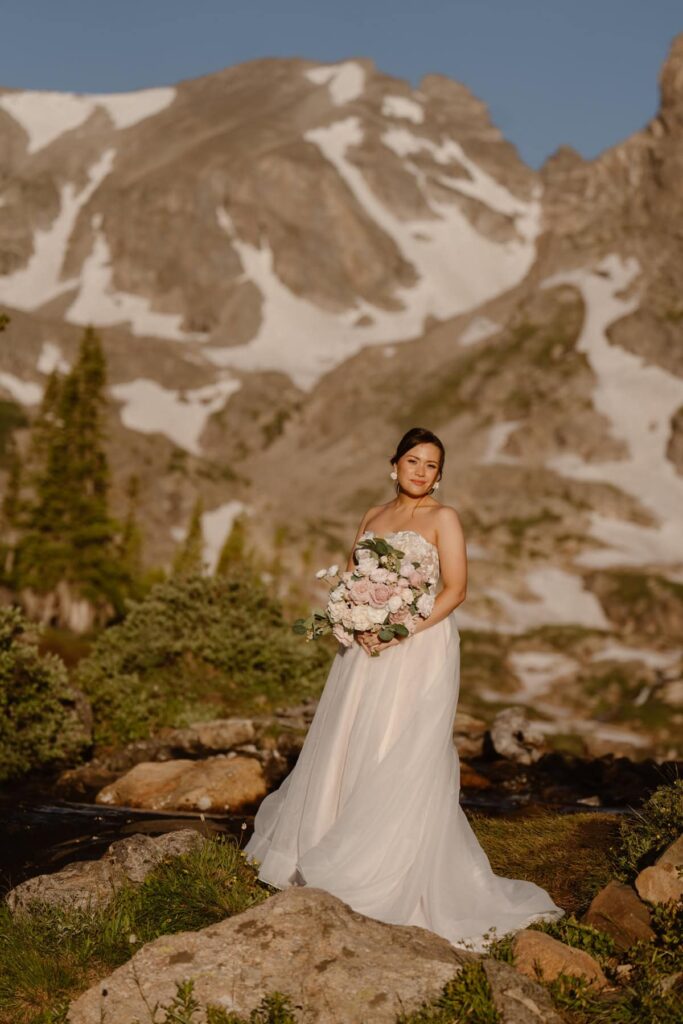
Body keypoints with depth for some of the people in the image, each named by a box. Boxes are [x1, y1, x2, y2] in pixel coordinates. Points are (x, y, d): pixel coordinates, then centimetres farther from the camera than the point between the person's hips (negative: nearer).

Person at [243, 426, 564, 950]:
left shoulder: (444, 518, -1)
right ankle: (321, 851, 24)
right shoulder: (373, 516, 14)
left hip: (419, 649, -5)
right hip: (366, 649, 5)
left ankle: (394, 875, 4)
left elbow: (455, 589, -9)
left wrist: (404, 630, -18)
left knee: (403, 760, -6)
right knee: (347, 748, 9)